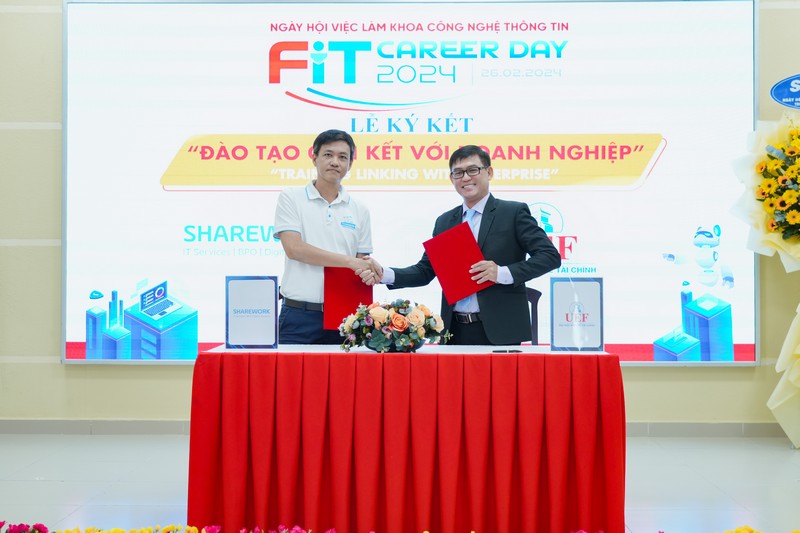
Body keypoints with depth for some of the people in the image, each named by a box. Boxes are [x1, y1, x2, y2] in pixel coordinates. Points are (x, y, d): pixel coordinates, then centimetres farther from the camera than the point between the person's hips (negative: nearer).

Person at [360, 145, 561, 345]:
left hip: (499, 330, -4)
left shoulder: (514, 212, 0)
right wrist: (384, 275, -3)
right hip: (454, 330, 4)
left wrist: (503, 273, -17)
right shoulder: (444, 221, 15)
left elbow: (550, 255, -6)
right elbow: (425, 270, 14)